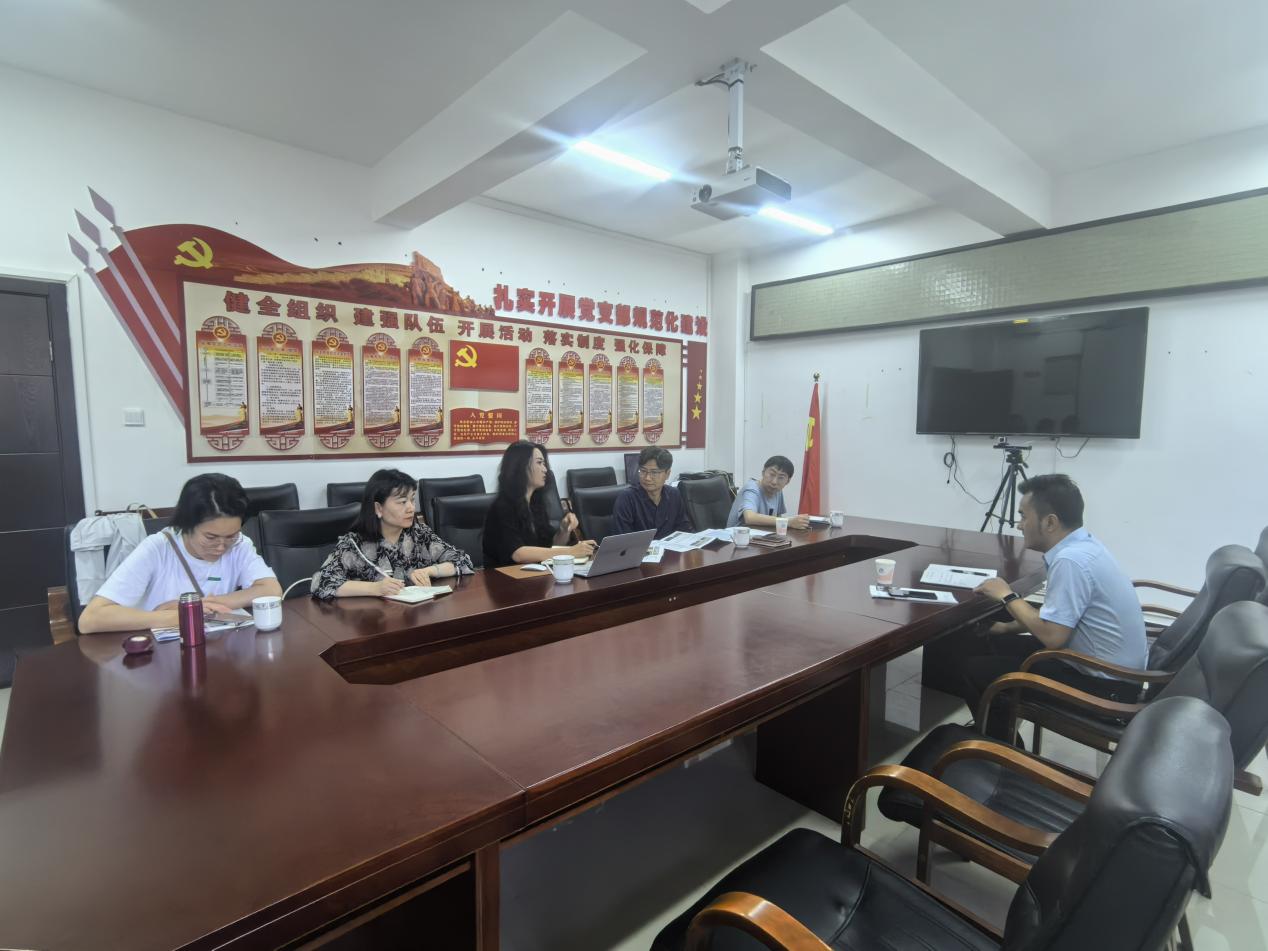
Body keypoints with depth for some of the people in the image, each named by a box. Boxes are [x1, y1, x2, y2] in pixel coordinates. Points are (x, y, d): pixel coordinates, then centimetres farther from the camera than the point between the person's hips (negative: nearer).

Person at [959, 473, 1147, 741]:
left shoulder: (1071, 560, -26)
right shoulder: (1081, 546, 4)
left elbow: (1052, 636, -25)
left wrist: (1007, 596, -12)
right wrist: (1010, 627, 12)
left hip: (1106, 687, -9)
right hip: (1108, 671, 9)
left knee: (972, 670, -7)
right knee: (990, 644, 13)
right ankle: (999, 733, 25)